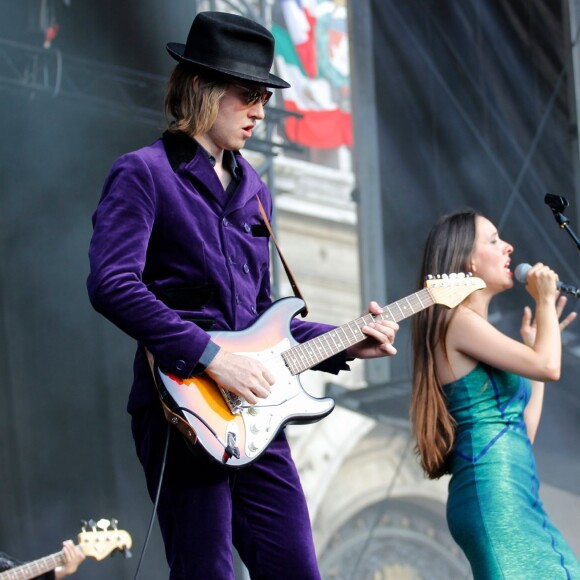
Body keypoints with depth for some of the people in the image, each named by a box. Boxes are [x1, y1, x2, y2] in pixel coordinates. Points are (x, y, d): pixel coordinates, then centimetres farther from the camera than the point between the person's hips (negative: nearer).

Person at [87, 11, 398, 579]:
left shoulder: (252, 189, 19)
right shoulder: (144, 174, -4)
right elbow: (111, 284, -19)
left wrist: (345, 345, 12)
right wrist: (210, 357, -21)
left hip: (254, 409, 7)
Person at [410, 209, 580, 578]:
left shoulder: (478, 329, 23)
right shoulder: (458, 320, -5)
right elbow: (548, 367, -14)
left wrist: (539, 342, 26)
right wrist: (545, 302, 4)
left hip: (517, 499, 10)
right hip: (493, 494, -10)